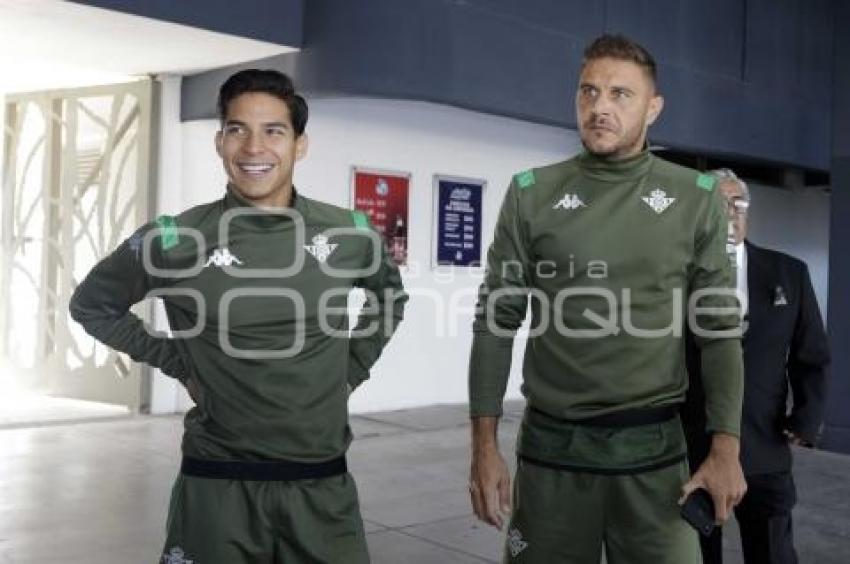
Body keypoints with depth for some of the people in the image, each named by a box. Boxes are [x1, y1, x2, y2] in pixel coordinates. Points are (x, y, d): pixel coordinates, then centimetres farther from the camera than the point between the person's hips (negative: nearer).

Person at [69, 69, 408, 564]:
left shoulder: (350, 233, -2)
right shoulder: (174, 240, -9)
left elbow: (391, 296, 19)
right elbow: (92, 305, 8)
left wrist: (353, 368, 7)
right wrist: (179, 365, 0)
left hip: (323, 484, 2)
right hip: (218, 486, -1)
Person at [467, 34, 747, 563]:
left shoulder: (696, 199, 0)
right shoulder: (531, 195, -1)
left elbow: (721, 328, 2)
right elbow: (497, 321, 0)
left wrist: (726, 448, -5)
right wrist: (485, 445, -4)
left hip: (654, 446, 0)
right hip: (551, 445, 0)